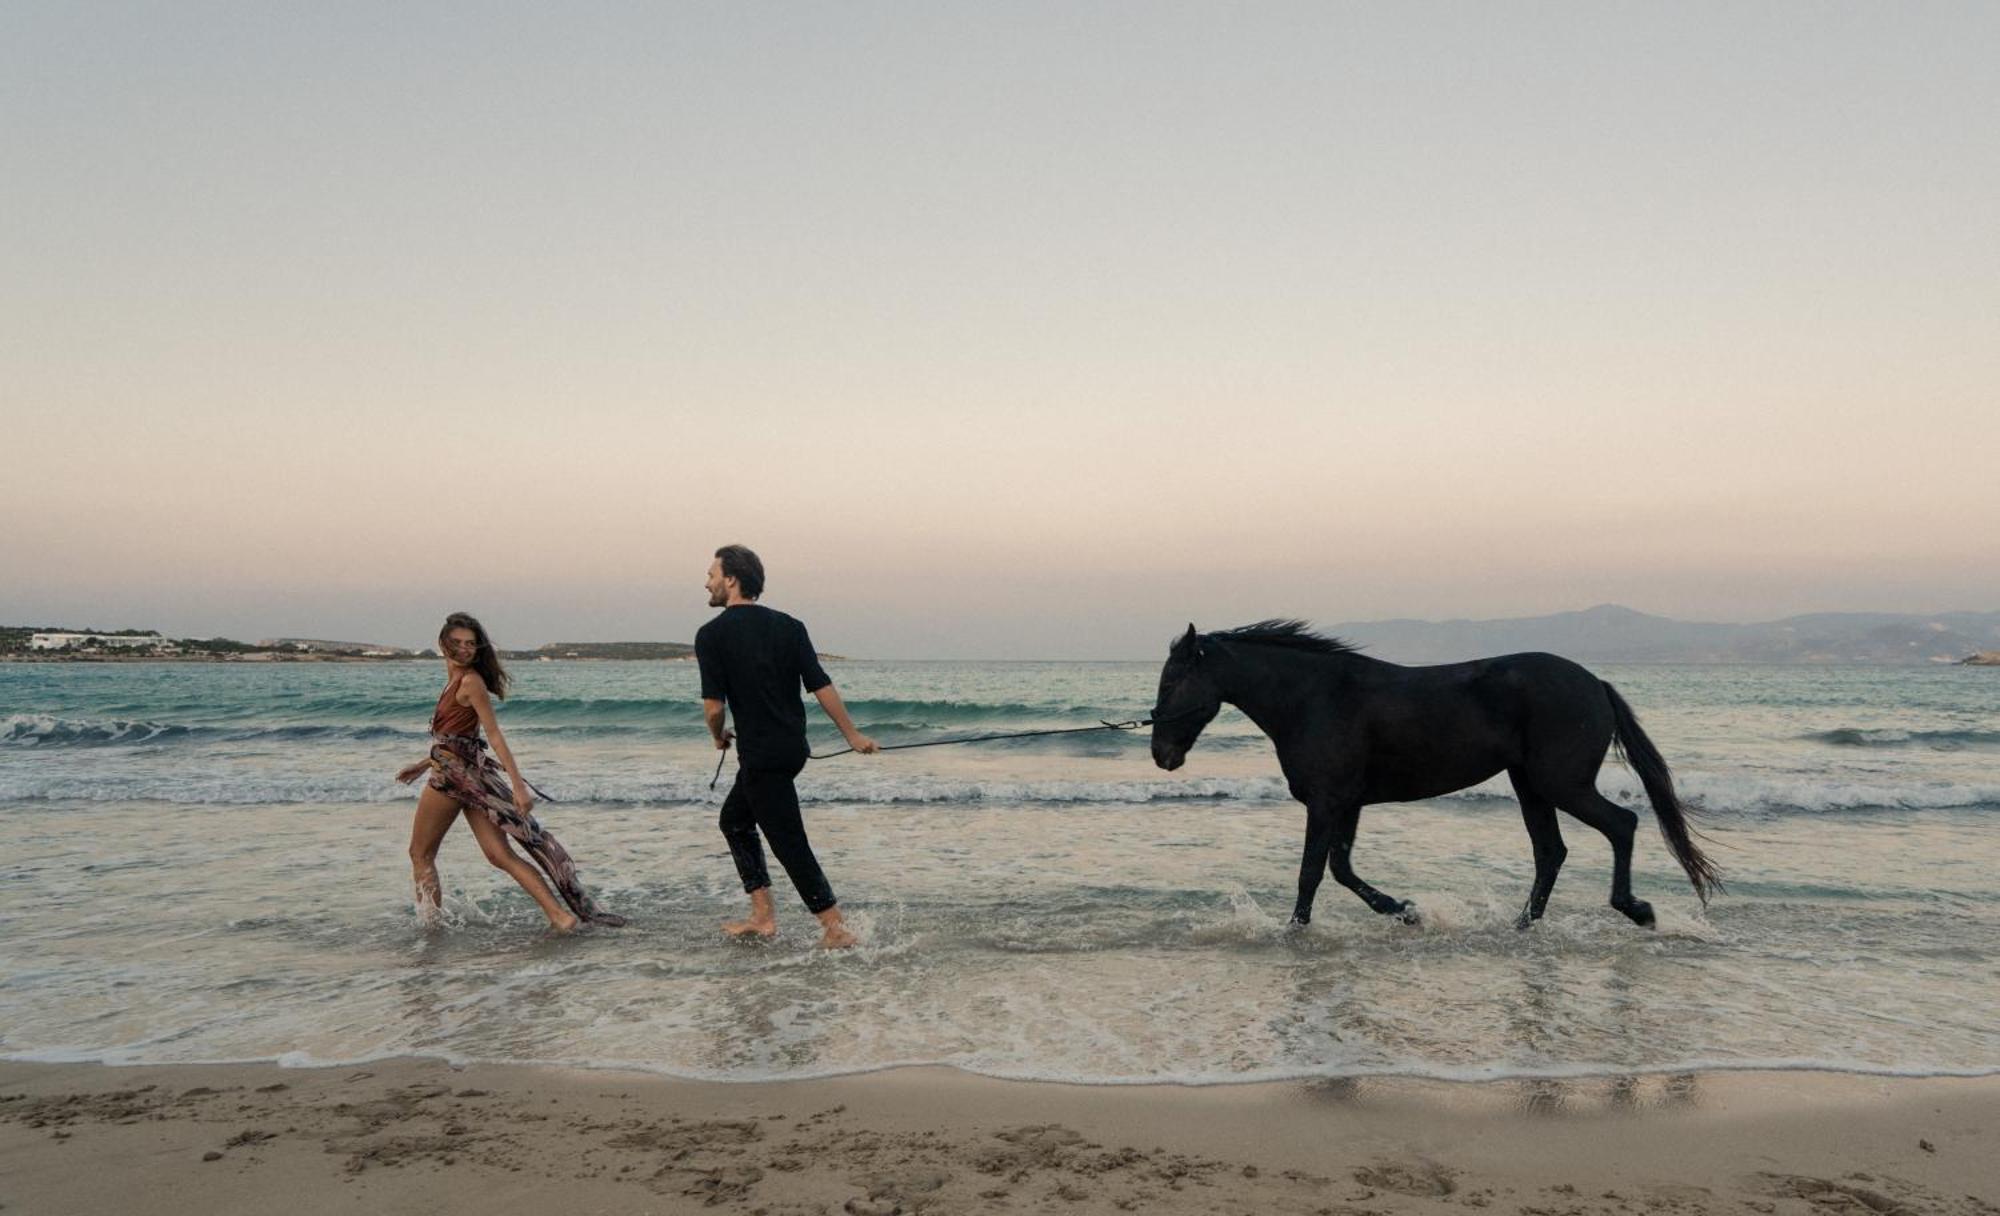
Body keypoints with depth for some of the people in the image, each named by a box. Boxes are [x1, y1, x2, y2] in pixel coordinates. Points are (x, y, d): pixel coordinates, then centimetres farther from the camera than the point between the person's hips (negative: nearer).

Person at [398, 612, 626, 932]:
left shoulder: (470, 681, -12)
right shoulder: (456, 681, 16)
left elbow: (495, 735, -17)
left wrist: (518, 785, -22)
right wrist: (424, 764, 33)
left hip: (454, 774, -8)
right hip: (470, 773, 8)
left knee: (420, 853, 9)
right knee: (501, 854, -1)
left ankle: (430, 923, 15)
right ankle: (561, 914, -10)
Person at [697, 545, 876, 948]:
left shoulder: (711, 635, -11)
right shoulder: (787, 625, 4)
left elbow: (713, 706, -15)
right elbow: (822, 687, 1)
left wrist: (719, 736, 6)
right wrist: (852, 735, 8)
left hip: (760, 755, -7)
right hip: (792, 748, 7)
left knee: (789, 843, 0)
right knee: (735, 818, 22)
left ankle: (836, 929, 1)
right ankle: (762, 916, 23)